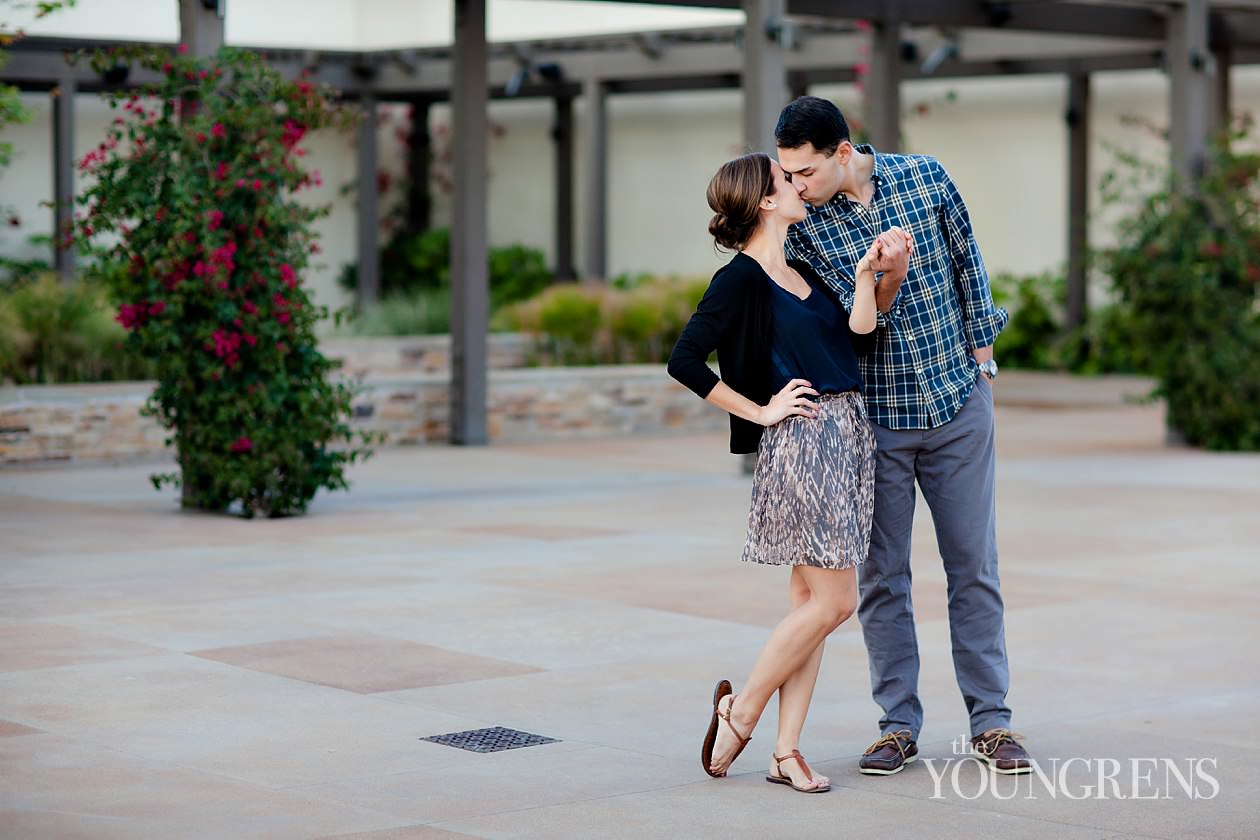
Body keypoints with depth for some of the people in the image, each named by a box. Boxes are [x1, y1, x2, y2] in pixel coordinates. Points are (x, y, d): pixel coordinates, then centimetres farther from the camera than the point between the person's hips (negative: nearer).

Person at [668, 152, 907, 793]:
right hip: (801, 440, -8)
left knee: (810, 596, 6)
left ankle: (786, 752, 9)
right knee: (834, 600, -8)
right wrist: (761, 411, -11)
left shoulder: (803, 270, 18)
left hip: (847, 434, 8)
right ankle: (740, 710, 7)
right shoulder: (741, 278, -8)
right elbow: (684, 362, -16)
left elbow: (857, 337, 8)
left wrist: (865, 275, -6)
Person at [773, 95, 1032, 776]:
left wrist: (981, 356, 8)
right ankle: (898, 725, 14)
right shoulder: (802, 224, -8)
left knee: (974, 566, 5)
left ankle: (990, 720, 12)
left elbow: (967, 265, 8)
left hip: (957, 405, 0)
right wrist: (885, 281, -33)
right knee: (881, 577, 4)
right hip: (873, 419, 0)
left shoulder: (924, 176, -5)